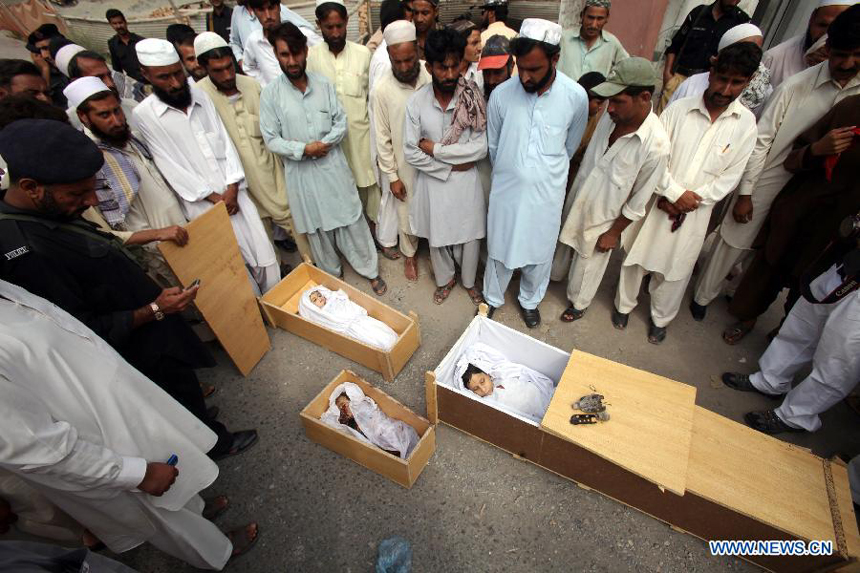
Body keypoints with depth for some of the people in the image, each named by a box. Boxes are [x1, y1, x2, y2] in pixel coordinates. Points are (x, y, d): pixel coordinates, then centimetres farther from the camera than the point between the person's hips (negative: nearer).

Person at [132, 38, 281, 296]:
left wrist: (232, 189, -8)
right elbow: (170, 165, -7)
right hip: (202, 204, -3)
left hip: (233, 193, 4)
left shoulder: (201, 97, 8)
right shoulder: (144, 114, -4)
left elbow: (225, 141, 4)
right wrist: (213, 197, -11)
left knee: (264, 255, 4)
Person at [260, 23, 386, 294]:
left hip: (333, 165, 1)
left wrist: (326, 143, -15)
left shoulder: (324, 84, 0)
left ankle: (370, 270, 25)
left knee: (352, 221, 8)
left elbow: (342, 122, 2)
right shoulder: (270, 93, -6)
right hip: (301, 172, -1)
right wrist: (304, 149, -19)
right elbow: (271, 139, -6)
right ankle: (332, 275, 33)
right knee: (317, 228, 12)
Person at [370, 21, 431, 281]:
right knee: (406, 214, 14)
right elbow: (382, 139, -8)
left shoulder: (432, 79, -10)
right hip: (403, 166, -1)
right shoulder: (381, 91, -13)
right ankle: (409, 254, 40)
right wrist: (392, 176, -7)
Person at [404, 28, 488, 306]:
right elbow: (411, 153, -12)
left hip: (466, 181, 0)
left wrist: (436, 148, -18)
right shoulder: (416, 101, -10)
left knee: (470, 235, 14)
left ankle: (469, 280, 42)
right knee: (437, 235, 17)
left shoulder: (474, 98, -11)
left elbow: (482, 147, -16)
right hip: (433, 181, 1)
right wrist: (452, 165, -14)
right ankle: (445, 279, 44)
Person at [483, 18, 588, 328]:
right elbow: (493, 145, 4)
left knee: (539, 252, 16)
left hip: (547, 193, 0)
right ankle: (492, 298, 40)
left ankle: (530, 300, 42)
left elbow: (571, 146, 5)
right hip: (506, 189, 0)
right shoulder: (501, 94, -12)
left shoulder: (576, 96, -12)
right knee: (500, 249, 14)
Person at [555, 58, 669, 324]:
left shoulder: (656, 145, -28)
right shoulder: (612, 115, -12)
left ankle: (579, 304, 42)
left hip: (603, 217, -5)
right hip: (577, 202, 5)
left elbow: (638, 201, -18)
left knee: (588, 264, 16)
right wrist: (573, 190, 12)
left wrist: (614, 232, -10)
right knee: (565, 249, 25)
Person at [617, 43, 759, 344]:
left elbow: (730, 177, -3)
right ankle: (624, 304, 37)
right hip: (657, 202, 0)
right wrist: (676, 193, -15)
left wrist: (691, 200, -14)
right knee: (636, 257, 13)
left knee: (675, 271, 11)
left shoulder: (746, 124, -3)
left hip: (695, 213, 1)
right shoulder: (678, 109, -7)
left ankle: (660, 318, 34)